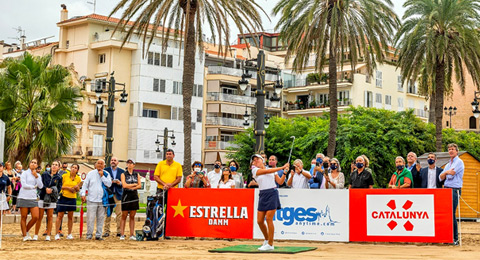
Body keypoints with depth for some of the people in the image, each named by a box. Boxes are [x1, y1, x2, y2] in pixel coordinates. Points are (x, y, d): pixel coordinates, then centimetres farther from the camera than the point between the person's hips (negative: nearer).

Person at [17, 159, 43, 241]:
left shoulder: (38, 175, 14)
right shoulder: (25, 173, 1)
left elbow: (40, 186, 2)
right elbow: (24, 185, -10)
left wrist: (36, 176, -5)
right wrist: (33, 186, -1)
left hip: (33, 198, 4)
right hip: (24, 197, -4)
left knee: (36, 217, -5)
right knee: (24, 217, -1)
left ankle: (26, 231, 16)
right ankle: (25, 236, 7)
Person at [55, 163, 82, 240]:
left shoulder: (78, 178, 6)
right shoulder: (64, 175, -4)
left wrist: (77, 187, -8)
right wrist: (67, 187, -14)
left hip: (72, 198, 3)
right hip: (63, 197, -3)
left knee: (70, 216, 8)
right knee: (60, 216, -3)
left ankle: (69, 234, 15)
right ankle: (57, 234, 2)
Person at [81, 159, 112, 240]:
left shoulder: (106, 174, 9)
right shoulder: (91, 173, 6)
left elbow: (109, 184, -4)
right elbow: (85, 184, 6)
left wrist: (102, 176, -8)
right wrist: (83, 194, -5)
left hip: (102, 200, 2)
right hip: (91, 200, -2)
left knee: (101, 218, 4)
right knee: (90, 218, -5)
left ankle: (98, 235, 12)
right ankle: (89, 234, 5)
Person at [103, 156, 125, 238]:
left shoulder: (122, 171, 12)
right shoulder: (105, 170, 9)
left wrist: (120, 183, -10)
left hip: (118, 195, 0)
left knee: (119, 214, -5)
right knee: (107, 213, 0)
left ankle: (119, 231, -1)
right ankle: (106, 231, 6)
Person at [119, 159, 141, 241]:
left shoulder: (137, 175, 12)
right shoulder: (123, 174, 3)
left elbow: (140, 185, 3)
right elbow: (124, 185, -9)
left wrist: (131, 187, -11)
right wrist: (134, 184, -3)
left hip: (134, 196, 3)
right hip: (126, 196, -3)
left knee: (132, 216, 5)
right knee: (124, 216, -2)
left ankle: (132, 235, 7)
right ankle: (122, 235, -1)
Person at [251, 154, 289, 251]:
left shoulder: (273, 170, 12)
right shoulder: (255, 170, 5)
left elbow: (280, 181, 7)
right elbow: (268, 171, -7)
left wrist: (285, 173, -8)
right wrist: (282, 167, -5)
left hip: (272, 193, -2)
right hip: (263, 195, 2)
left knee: (269, 219, -9)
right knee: (259, 221, 1)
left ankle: (270, 244, -3)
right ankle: (266, 239, 25)